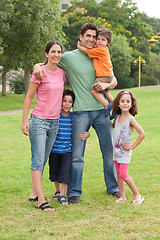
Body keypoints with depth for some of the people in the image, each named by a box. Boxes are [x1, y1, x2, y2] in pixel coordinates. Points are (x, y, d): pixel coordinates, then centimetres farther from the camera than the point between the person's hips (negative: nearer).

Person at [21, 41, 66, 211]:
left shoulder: (61, 72, 9)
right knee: (38, 161, -7)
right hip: (39, 120, -6)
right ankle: (41, 200, -9)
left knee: (43, 160, 10)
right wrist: (24, 121, -8)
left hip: (54, 121, 6)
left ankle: (34, 193, 19)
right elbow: (28, 98, -5)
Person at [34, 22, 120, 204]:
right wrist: (37, 66, -15)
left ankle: (113, 187, 25)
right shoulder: (69, 57, 1)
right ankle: (74, 192, 11)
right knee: (77, 155, -1)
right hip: (81, 112, -4)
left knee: (109, 150, 9)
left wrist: (106, 84, -6)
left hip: (101, 110, 4)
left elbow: (114, 81, 16)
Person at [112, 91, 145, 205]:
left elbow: (142, 134, -19)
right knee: (118, 174, 8)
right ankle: (122, 196, 17)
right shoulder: (118, 117, 3)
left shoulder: (131, 119, -16)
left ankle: (137, 195, 1)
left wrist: (133, 146, -14)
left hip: (125, 151, -6)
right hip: (116, 150, 6)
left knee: (123, 174, -11)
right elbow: (113, 126, 26)